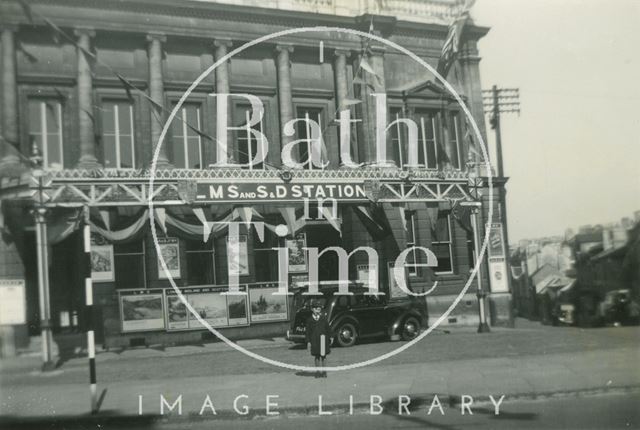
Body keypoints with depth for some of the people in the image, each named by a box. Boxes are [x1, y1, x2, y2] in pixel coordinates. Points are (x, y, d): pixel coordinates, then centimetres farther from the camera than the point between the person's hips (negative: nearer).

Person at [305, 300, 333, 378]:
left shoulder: (323, 318, 6)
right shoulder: (309, 319, 3)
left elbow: (328, 327, 8)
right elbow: (308, 331, 3)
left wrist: (331, 336, 2)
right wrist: (308, 341, -1)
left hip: (323, 339, 0)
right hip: (314, 340, 0)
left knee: (322, 356, 3)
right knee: (317, 356, 3)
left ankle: (322, 371, 14)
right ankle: (318, 371, 12)